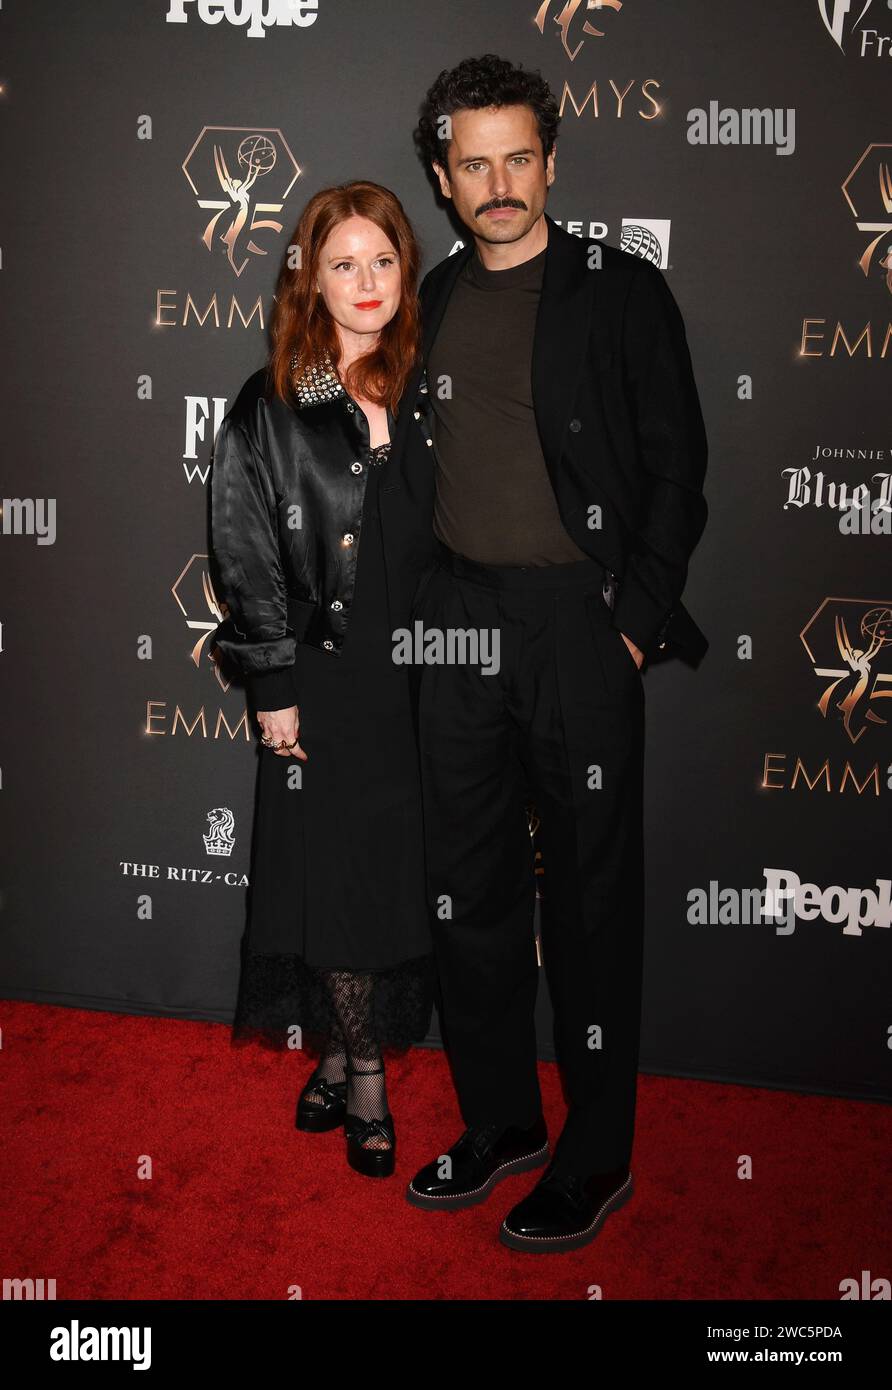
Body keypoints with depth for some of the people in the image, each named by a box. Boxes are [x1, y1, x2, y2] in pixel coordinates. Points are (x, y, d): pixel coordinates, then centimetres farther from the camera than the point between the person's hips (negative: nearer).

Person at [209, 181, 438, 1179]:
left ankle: (343, 1053, 27)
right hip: (323, 680, -3)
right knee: (337, 871, 4)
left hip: (415, 673, 3)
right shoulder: (270, 407, -3)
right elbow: (245, 554, -5)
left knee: (398, 867, 8)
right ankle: (361, 1078, 21)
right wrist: (273, 687, -9)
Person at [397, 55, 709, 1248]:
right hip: (457, 616, 5)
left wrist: (637, 618, -11)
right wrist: (417, 602, 7)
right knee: (468, 886, 10)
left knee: (591, 893, 2)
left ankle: (597, 1156, 16)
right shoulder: (434, 300, 13)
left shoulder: (622, 291, -1)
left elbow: (676, 468, -3)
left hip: (581, 618, -5)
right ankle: (499, 1123, 26)